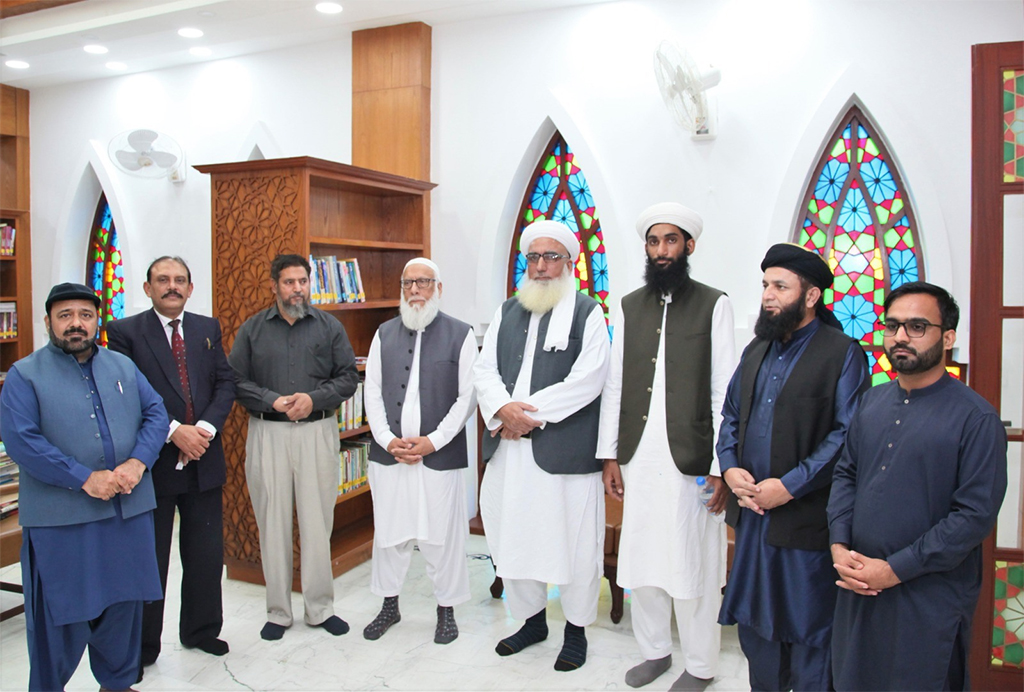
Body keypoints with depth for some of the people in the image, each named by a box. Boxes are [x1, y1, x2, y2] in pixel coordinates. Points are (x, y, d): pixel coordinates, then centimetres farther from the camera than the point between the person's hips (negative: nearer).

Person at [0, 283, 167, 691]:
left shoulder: (123, 367, 11)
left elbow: (155, 413, 5)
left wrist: (137, 463, -12)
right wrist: (85, 478, -19)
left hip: (129, 508, 4)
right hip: (60, 517, -4)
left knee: (124, 603, 15)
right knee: (60, 613, 7)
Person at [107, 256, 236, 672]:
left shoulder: (208, 329, 8)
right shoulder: (124, 332, -5)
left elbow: (225, 383, 4)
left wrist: (205, 428, -11)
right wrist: (174, 431, -20)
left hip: (203, 460, 4)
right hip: (153, 462, -4)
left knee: (206, 555, 14)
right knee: (149, 559, 10)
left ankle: (201, 631, 33)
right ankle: (142, 647, 26)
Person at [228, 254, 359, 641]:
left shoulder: (329, 327, 7)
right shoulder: (252, 329, 7)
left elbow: (348, 377, 4)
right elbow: (235, 381, 2)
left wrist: (314, 399, -11)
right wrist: (273, 401, -12)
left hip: (318, 431, 0)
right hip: (268, 434, 1)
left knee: (318, 522, 3)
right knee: (273, 525, 6)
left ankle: (320, 608, 17)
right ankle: (278, 612, 19)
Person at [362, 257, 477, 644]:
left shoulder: (461, 335, -1)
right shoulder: (385, 334, 10)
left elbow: (467, 397, -5)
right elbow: (372, 393, 7)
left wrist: (432, 441, -12)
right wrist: (387, 440, -6)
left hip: (440, 456, -3)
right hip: (388, 454, 3)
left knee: (442, 536, 5)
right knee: (389, 532, 12)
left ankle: (446, 609, 24)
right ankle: (389, 605, 31)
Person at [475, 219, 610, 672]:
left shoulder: (587, 312, -2)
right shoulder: (507, 312, 14)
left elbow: (587, 379, -13)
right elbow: (485, 370, 7)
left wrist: (531, 413, -15)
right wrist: (504, 408, -13)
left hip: (566, 450, -5)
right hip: (509, 449, 5)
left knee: (574, 543, 5)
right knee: (512, 536, 14)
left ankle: (576, 630, 26)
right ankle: (532, 619, 35)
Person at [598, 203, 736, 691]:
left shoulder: (713, 304, -2)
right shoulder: (629, 306, 9)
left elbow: (724, 390, -5)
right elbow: (614, 384, 9)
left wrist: (722, 465, -9)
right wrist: (609, 455, 6)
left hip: (690, 459, -4)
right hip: (637, 456, 4)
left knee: (694, 563, 6)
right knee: (641, 557, 13)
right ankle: (654, 650, 33)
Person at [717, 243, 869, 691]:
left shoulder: (843, 354, -9)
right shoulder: (756, 350, 12)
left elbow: (847, 435, -16)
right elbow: (731, 415, 16)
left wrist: (788, 486, -19)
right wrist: (730, 468, -1)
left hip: (806, 519, -6)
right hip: (752, 514, 7)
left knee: (808, 634, 7)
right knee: (753, 622, 19)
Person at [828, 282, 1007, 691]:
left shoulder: (976, 418, -12)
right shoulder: (872, 402, 7)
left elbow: (976, 515, -15)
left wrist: (895, 569, -16)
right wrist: (839, 546, -3)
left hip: (930, 598, -5)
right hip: (859, 586, 5)